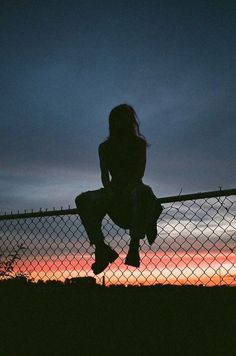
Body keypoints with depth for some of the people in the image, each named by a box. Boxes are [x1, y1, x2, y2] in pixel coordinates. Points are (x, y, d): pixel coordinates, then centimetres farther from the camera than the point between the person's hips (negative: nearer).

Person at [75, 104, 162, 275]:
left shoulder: (139, 143, 8)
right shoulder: (105, 147, 14)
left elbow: (139, 172, -6)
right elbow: (105, 175, 2)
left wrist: (127, 188, -25)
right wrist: (110, 190, -21)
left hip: (133, 189, -2)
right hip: (114, 192, 3)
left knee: (143, 191, -40)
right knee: (83, 200, -25)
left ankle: (135, 244, -41)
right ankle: (101, 246, -29)